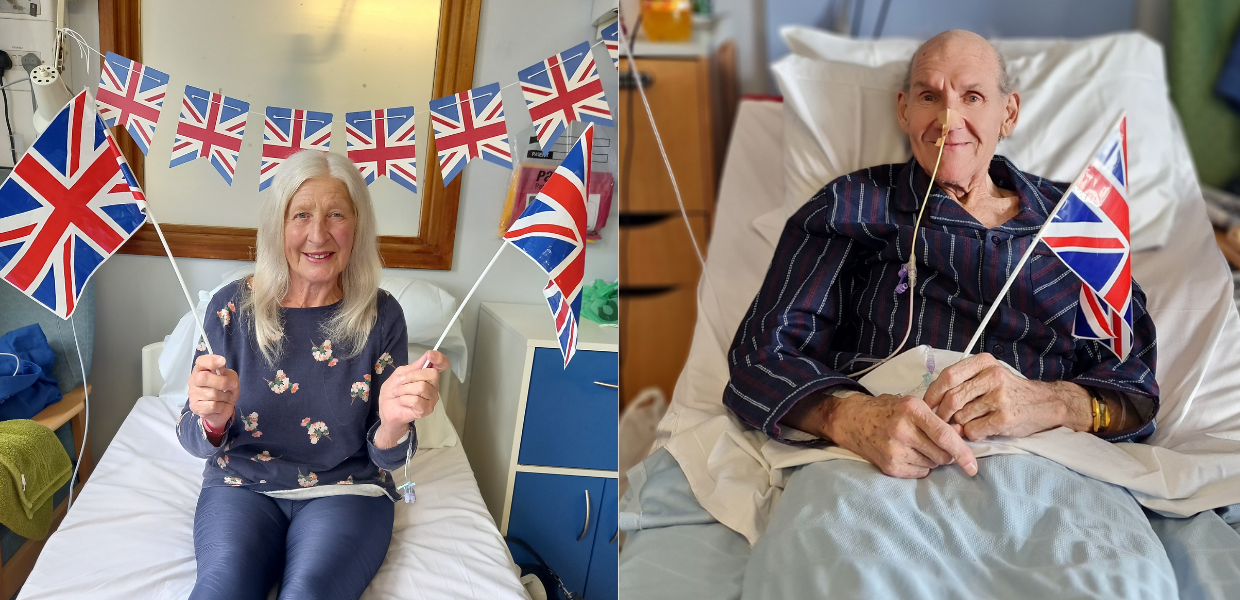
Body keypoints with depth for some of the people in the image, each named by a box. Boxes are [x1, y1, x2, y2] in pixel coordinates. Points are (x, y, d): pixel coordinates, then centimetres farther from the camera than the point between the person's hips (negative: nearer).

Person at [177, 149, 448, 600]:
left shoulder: (380, 316, -5)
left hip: (345, 489, 0)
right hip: (243, 484, 1)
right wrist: (212, 420, -27)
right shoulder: (232, 307, -4)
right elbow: (194, 441, -2)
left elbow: (385, 458, -2)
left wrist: (394, 423, -27)